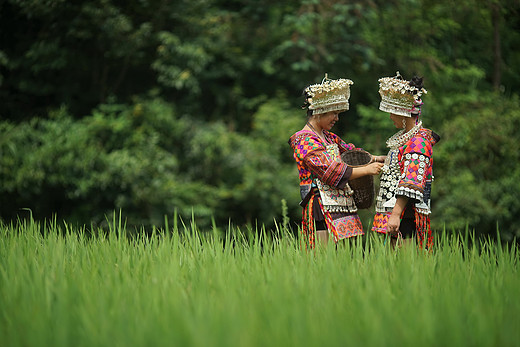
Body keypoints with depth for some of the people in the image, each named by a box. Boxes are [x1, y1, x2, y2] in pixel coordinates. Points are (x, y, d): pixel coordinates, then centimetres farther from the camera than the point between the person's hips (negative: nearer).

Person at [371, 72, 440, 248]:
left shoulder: (418, 141, -14)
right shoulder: (404, 137, 17)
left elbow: (411, 183, -23)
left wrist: (396, 214, -28)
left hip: (406, 214, -10)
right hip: (395, 211, 10)